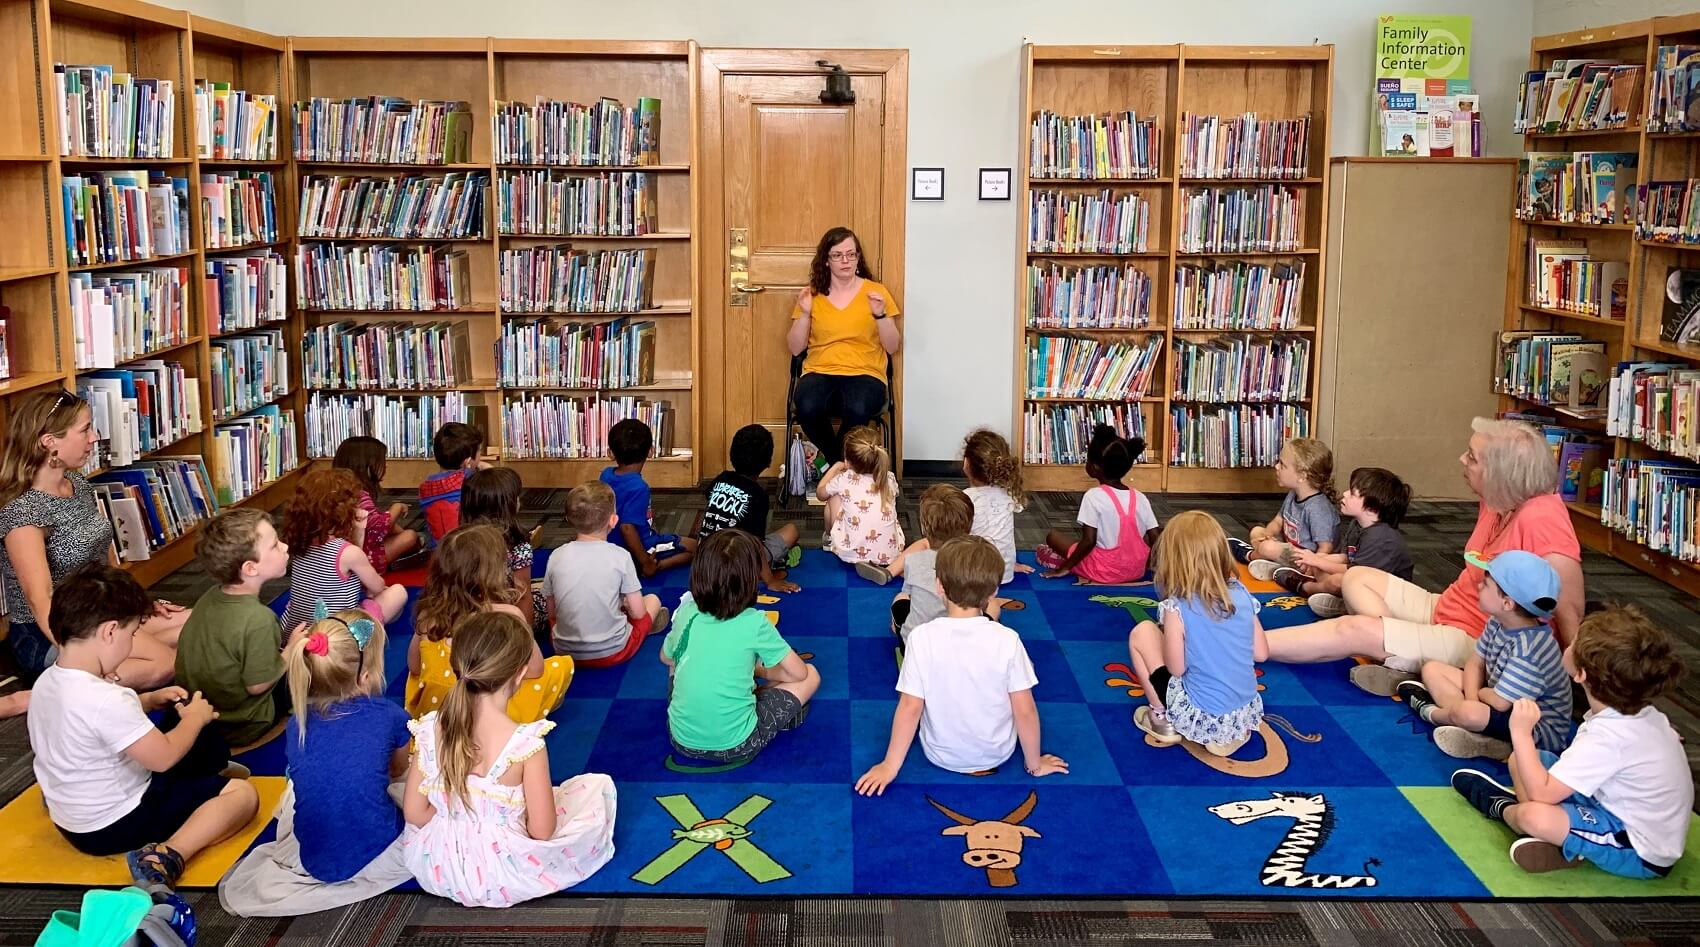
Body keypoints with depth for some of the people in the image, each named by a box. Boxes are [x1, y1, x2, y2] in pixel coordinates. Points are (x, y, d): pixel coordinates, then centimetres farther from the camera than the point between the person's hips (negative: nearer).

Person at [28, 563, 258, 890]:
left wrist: (150, 700, 5)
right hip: (111, 828, -10)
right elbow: (163, 757, -22)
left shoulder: (48, 680, -4)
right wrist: (195, 718, -6)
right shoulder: (106, 700, -32)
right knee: (242, 794, -11)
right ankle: (167, 856, -24)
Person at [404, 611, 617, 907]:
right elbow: (542, 831, -18)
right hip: (503, 878, -4)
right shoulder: (527, 743, -25)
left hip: (438, 870, 4)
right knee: (600, 785, 12)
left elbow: (414, 813, -5)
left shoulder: (430, 730, -13)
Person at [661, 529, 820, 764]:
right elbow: (798, 673, -2)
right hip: (735, 747, -4)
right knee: (810, 675, 11)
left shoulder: (686, 613, -5)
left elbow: (666, 658, 16)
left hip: (682, 741, 4)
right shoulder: (754, 623, -15)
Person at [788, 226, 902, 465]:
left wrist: (880, 315, -13)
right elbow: (796, 348, 7)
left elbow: (892, 347, 3)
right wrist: (805, 313, -7)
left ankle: (837, 465, -8)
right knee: (808, 409, -33)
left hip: (865, 373, -1)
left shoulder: (876, 292, 6)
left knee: (857, 411, -36)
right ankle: (836, 463, -5)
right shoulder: (812, 294, 9)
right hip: (820, 372, 1)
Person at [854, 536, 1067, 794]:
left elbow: (910, 707, -17)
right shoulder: (1007, 640, -20)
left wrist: (890, 766, -5)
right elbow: (1025, 711, -14)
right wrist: (1035, 764, 2)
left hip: (941, 757, 0)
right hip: (997, 754, 0)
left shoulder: (922, 638, -21)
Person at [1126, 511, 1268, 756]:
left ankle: (1162, 721, 15)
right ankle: (1231, 731, 18)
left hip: (1202, 718, -5)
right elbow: (1262, 653, 5)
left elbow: (1176, 668, -13)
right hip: (1246, 714, 5)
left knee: (1142, 632, 6)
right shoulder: (1241, 594, -3)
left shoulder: (1178, 608, -18)